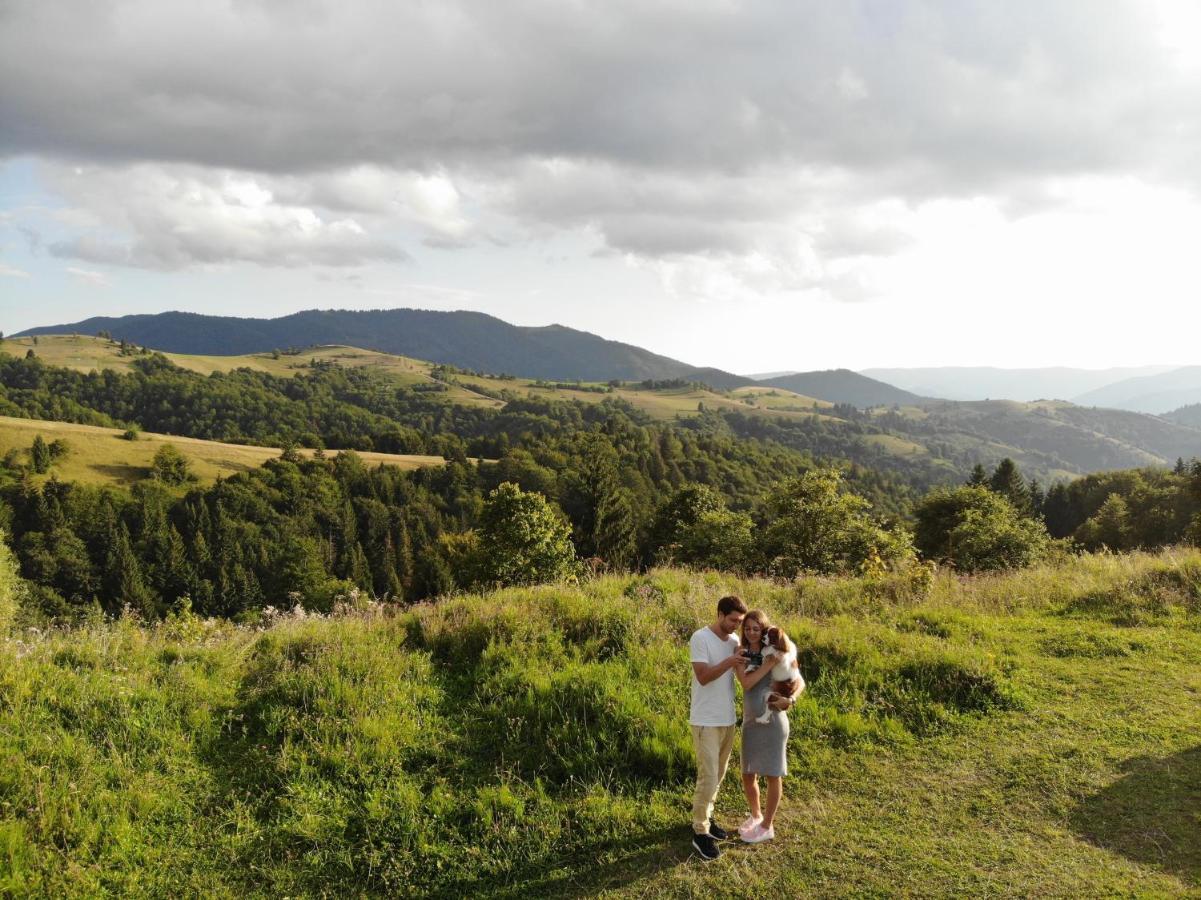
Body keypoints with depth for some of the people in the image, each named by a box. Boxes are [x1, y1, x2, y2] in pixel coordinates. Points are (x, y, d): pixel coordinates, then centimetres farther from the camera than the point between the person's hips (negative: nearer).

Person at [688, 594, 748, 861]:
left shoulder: (734, 640, 5)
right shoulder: (700, 638, -15)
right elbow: (703, 676, -20)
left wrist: (744, 662, -14)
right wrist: (729, 662, -29)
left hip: (728, 719, 7)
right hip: (706, 721, -7)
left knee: (718, 775, 16)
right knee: (708, 777, -6)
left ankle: (705, 818, 30)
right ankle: (700, 832, 4)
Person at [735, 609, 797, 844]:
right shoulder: (742, 654, -1)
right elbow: (746, 683, -17)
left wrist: (790, 699, -20)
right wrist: (769, 663, -22)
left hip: (773, 721, -3)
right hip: (750, 721, 3)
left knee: (772, 775, 7)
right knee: (748, 775, 13)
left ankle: (767, 826, 24)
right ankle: (755, 815, 38)